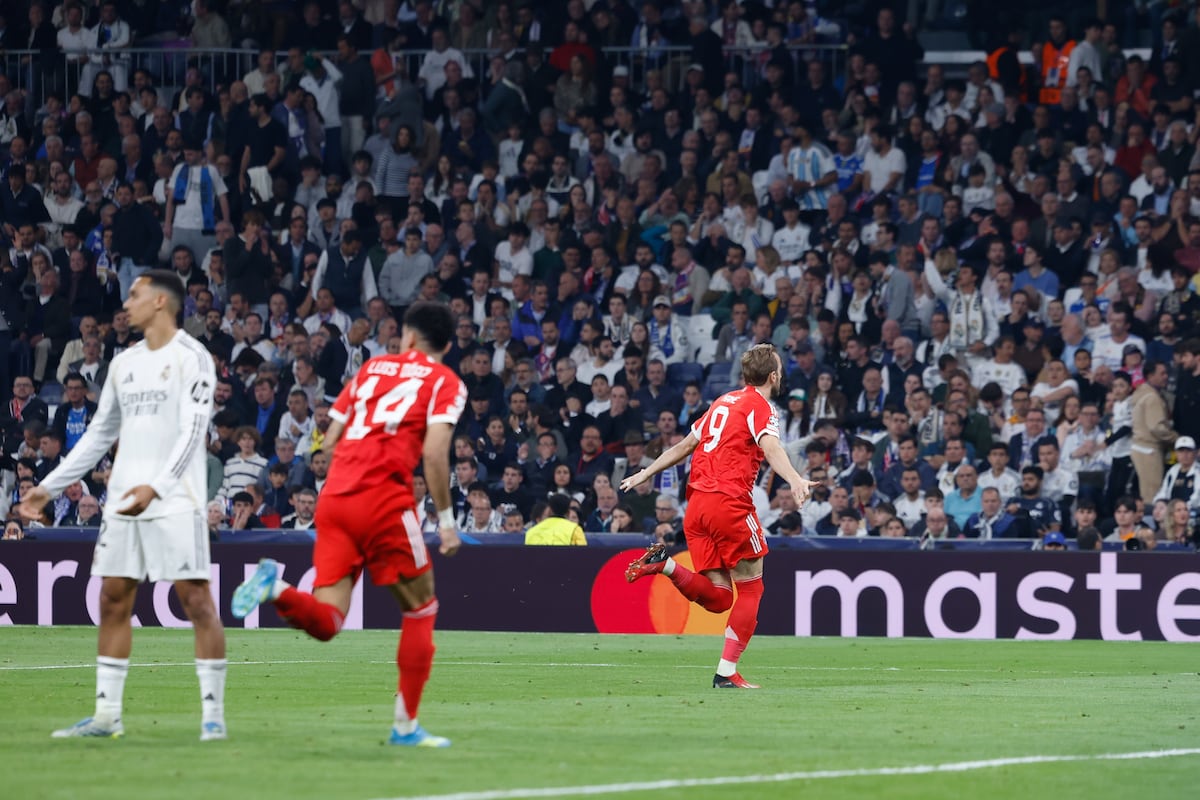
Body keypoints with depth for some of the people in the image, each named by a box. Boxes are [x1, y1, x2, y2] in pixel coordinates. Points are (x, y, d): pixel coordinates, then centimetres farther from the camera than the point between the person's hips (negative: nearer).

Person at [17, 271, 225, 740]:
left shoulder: (191, 357, -5)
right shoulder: (124, 363, 16)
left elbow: (192, 432, -15)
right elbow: (100, 434, 23)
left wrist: (157, 486, -29)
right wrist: (49, 487, 20)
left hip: (175, 502, -7)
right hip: (124, 502, 7)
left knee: (196, 599, -9)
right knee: (113, 600, 6)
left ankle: (213, 712, -5)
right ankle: (106, 715, 11)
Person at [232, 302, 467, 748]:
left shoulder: (372, 368, 21)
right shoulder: (445, 382, 6)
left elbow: (330, 441, 18)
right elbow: (434, 451, -9)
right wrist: (446, 519, -4)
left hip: (334, 495, 4)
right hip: (385, 500, -4)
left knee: (326, 622, 2)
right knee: (421, 609, 12)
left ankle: (275, 588, -27)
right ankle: (405, 725, 9)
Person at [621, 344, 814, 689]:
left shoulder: (723, 402, 20)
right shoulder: (760, 407, -2)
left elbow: (685, 445, 26)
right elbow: (770, 448, -22)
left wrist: (646, 473, 36)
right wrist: (795, 480, -38)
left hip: (697, 505, 7)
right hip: (729, 503, -7)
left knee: (717, 598, 7)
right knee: (751, 589, 3)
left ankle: (664, 564, -14)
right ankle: (727, 672, -4)